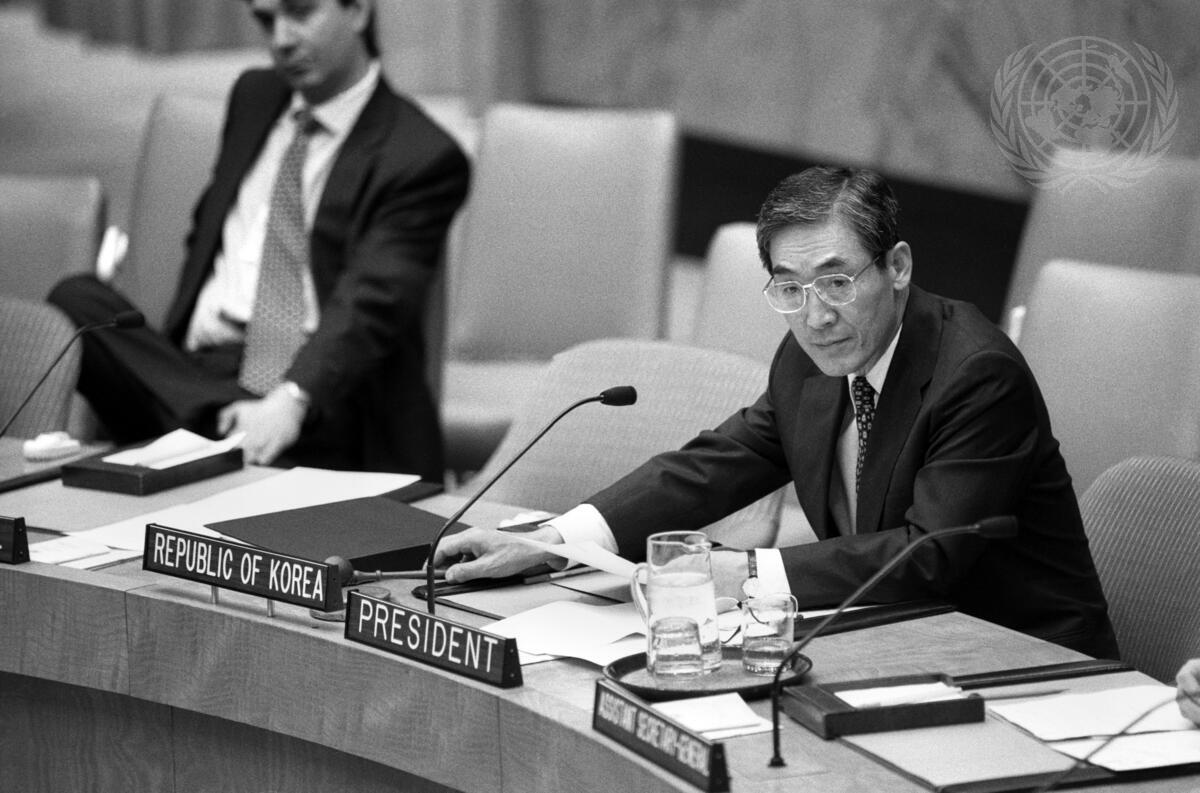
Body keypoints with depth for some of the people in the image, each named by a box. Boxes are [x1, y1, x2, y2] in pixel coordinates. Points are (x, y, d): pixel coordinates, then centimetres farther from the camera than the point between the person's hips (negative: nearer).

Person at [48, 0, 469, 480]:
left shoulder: (423, 157, -3)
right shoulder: (254, 98, 19)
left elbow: (371, 303, -16)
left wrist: (290, 402, -34)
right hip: (197, 373, 6)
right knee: (75, 299, -24)